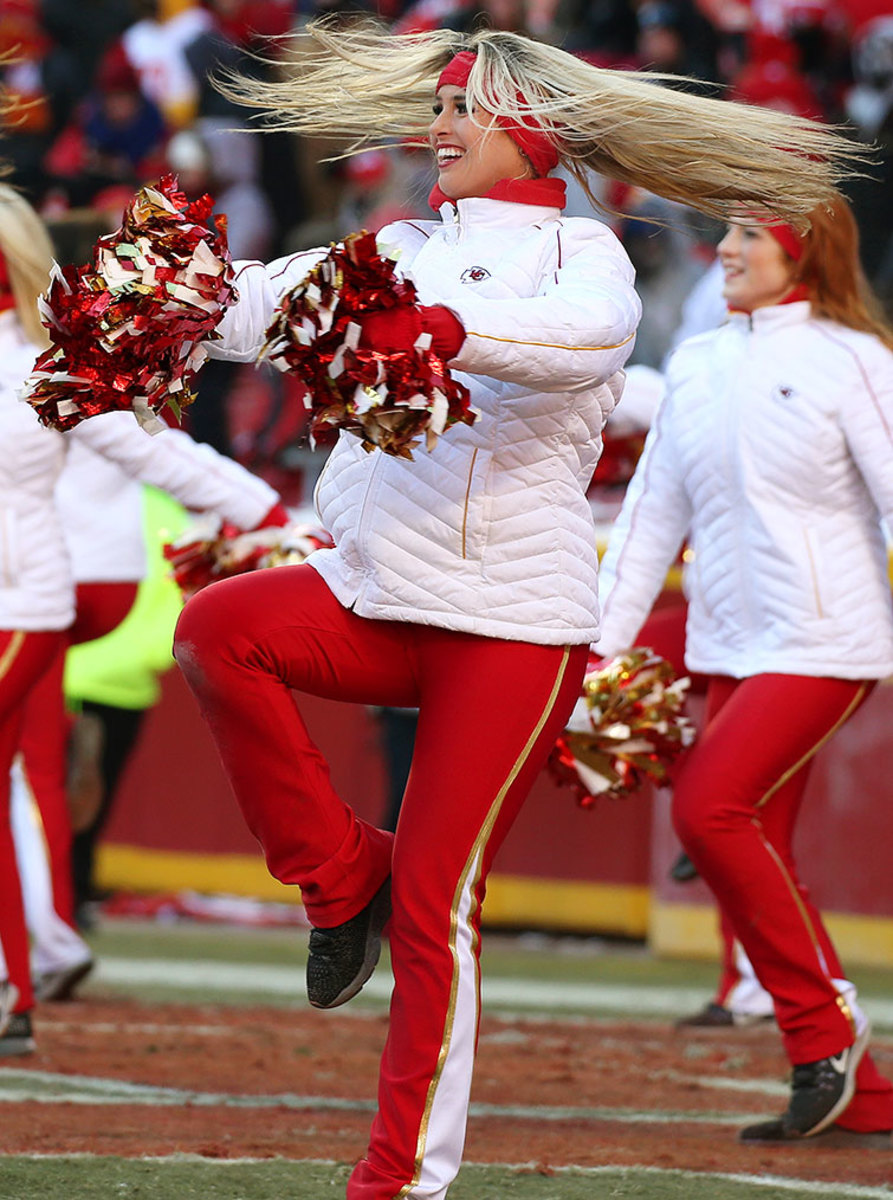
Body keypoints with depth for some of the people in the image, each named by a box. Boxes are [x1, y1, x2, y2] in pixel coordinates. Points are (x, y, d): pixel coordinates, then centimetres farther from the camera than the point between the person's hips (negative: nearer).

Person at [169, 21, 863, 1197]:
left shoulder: (580, 251, -1)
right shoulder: (402, 251, 16)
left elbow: (588, 328, -26)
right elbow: (267, 305, 5)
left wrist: (453, 329, -45)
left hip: (515, 623, -5)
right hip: (375, 598, 5)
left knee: (434, 906, -6)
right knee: (217, 630, -25)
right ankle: (344, 877, -7)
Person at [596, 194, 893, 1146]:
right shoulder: (697, 366, 12)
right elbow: (653, 511, 16)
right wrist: (601, 637, 10)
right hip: (730, 650, 7)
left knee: (708, 809, -20)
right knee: (753, 854, 3)